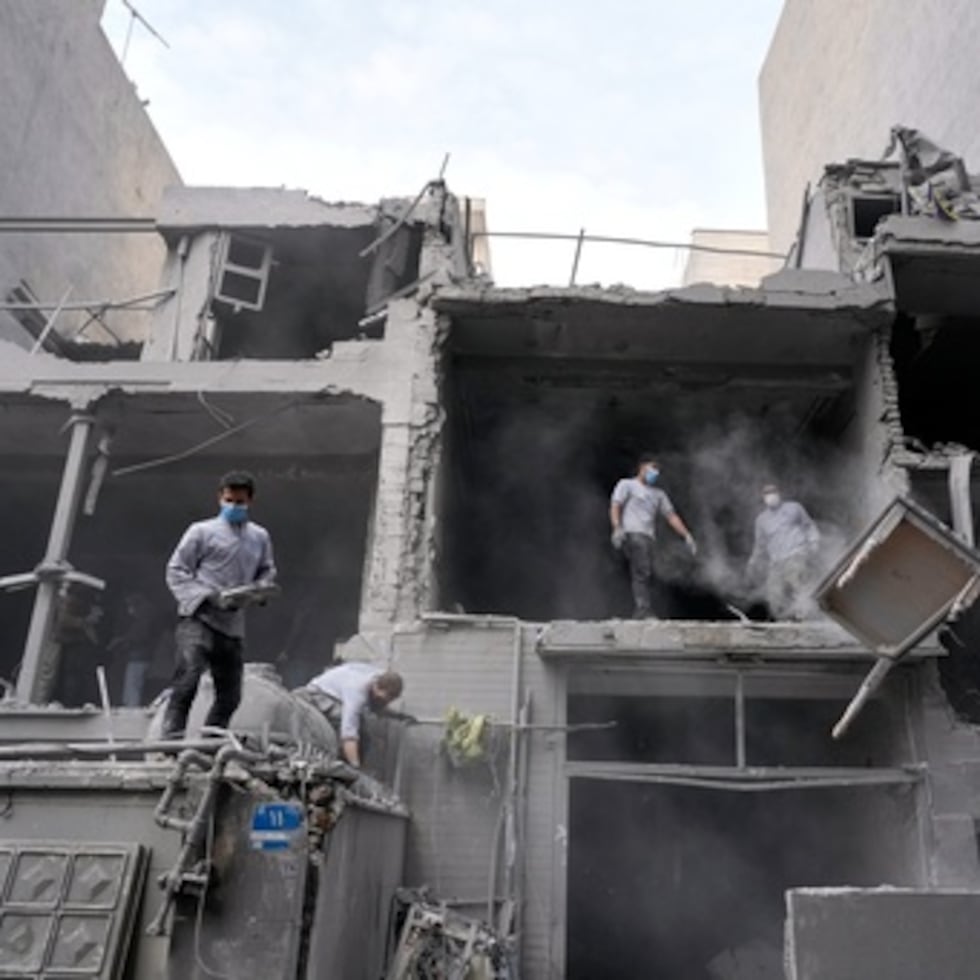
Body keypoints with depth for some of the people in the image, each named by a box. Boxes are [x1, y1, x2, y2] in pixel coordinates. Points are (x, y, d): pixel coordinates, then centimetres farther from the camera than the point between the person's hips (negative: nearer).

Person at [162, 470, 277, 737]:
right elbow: (176, 571, 1)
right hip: (198, 618, -5)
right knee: (186, 682, -19)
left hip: (233, 625, 5)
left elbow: (267, 572, 27)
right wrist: (210, 597, -13)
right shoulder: (202, 531, 4)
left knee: (230, 695, 6)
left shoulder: (260, 538, 16)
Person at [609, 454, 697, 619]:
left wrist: (687, 536, 15)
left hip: (648, 538, 7)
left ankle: (637, 616, -4)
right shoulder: (627, 485, 13)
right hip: (632, 535, -6)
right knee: (642, 572, -22)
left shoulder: (658, 494, 30)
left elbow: (671, 516, 26)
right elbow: (615, 506, -1)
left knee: (647, 577, -3)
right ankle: (643, 610, -30)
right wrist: (617, 528, -19)